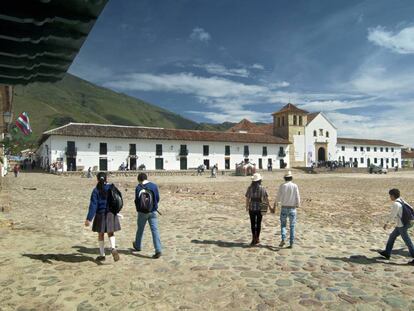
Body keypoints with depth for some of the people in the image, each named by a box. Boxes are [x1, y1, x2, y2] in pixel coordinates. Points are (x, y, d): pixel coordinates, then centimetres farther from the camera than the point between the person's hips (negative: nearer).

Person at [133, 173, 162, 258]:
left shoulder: (138, 188, -9)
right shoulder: (154, 186, 0)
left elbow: (137, 200, -7)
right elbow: (157, 198, 5)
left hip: (143, 212, -2)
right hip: (153, 211, 2)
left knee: (140, 229, 18)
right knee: (155, 230, 0)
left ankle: (138, 246, 38)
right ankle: (158, 250, -9)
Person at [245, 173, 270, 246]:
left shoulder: (250, 188, -4)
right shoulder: (262, 188, -8)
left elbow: (247, 198, -2)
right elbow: (266, 199, -7)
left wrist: (247, 207, 12)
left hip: (252, 207, 1)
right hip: (260, 207, -1)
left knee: (252, 223, 12)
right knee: (258, 223, 12)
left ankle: (254, 238, 8)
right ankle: (257, 238, 18)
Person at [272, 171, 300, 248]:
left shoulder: (282, 186, -5)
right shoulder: (295, 186, -5)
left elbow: (278, 197, -4)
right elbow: (297, 197, -6)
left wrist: (274, 206, 6)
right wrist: (298, 205, 8)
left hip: (284, 208, 0)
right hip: (292, 208, 0)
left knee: (283, 225, 12)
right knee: (292, 226, 9)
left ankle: (283, 239, -6)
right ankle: (291, 243, 8)